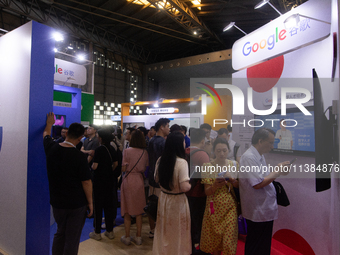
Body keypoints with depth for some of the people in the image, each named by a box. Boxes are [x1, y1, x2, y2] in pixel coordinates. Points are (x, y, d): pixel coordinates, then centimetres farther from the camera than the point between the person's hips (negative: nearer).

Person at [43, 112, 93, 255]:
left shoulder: (51, 149, -7)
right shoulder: (79, 156, -21)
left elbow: (46, 135, 16)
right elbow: (86, 182, -17)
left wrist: (49, 123, 35)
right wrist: (90, 202, -5)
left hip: (57, 202, 5)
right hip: (77, 204, -5)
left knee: (60, 234, 24)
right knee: (72, 238, 9)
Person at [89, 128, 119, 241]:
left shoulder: (99, 149, -17)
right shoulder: (112, 149, 2)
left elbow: (95, 167, -18)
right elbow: (115, 164, 9)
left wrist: (92, 165, 3)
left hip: (99, 181, -5)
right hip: (110, 180, 6)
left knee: (98, 205, 6)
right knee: (109, 204, 14)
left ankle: (97, 232, 17)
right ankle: (110, 231, 23)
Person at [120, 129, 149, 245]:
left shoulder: (127, 151, -12)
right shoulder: (145, 152, -3)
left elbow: (124, 168, -9)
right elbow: (146, 168, 2)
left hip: (128, 180, -2)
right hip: (139, 181, 3)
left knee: (127, 210, 10)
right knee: (139, 210, 13)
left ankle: (127, 237, 20)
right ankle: (138, 237, 21)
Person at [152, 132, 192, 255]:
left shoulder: (160, 160, -5)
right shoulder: (181, 162, -24)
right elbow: (184, 187, -27)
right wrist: (191, 184, -8)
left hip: (163, 198, 6)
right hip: (177, 201, -5)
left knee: (164, 231, 23)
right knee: (177, 233, 16)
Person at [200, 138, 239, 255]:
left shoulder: (234, 165, 1)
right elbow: (207, 192, -6)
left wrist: (232, 180, -15)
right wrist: (215, 185, -26)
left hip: (230, 207, 1)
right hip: (214, 208, -1)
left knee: (229, 239, 1)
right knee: (214, 238, 10)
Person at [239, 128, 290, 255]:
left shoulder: (260, 156, 11)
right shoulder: (249, 157, -22)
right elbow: (257, 184, -26)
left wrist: (278, 169, 4)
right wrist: (277, 172, -18)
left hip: (265, 210, 10)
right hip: (257, 213, -10)